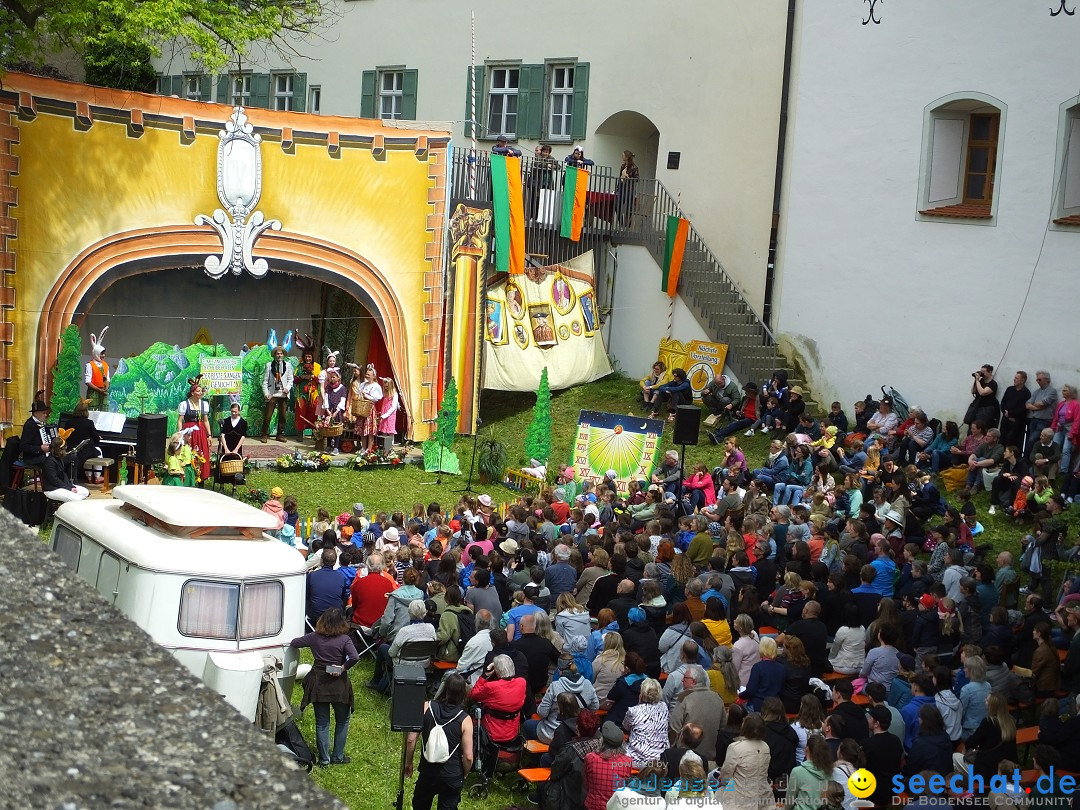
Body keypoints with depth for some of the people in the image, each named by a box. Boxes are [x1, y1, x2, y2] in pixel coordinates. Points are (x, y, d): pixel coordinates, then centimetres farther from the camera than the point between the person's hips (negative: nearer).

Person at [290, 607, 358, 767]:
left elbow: (293, 643, 7)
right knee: (342, 721, 16)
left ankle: (324, 758, 14)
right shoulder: (344, 639, -12)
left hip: (318, 683, 2)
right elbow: (355, 657, -27)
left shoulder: (315, 637, -3)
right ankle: (338, 756, 18)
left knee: (322, 723, 12)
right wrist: (343, 668, -12)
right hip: (339, 685, -2)